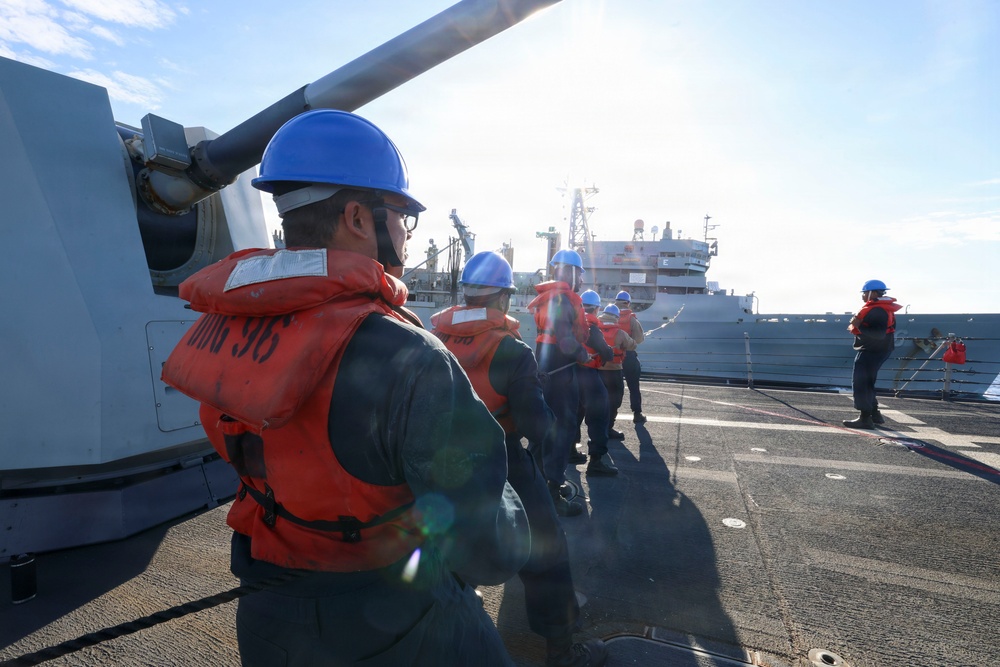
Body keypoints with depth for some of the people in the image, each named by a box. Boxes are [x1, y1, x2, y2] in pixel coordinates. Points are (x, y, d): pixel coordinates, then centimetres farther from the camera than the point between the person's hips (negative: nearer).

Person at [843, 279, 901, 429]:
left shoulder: (877, 310, -20)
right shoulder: (881, 308, 14)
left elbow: (879, 333, -29)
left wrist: (859, 327, -24)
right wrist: (857, 327, 6)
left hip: (871, 351, -11)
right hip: (875, 350, 11)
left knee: (860, 383, -7)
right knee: (866, 383, 19)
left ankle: (865, 419, -4)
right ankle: (874, 414, 27)